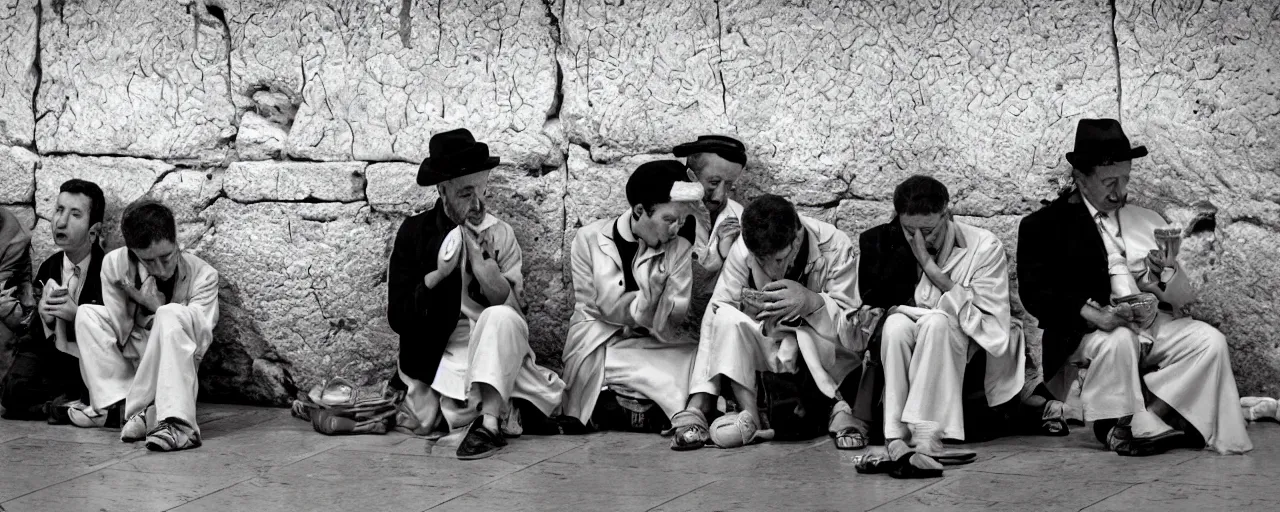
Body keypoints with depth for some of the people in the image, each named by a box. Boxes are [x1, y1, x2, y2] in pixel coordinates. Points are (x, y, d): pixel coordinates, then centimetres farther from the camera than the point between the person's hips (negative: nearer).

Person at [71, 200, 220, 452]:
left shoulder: (202, 275, -14)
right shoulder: (115, 264, -8)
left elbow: (198, 344, -18)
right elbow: (117, 330, -6)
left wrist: (157, 306, -25)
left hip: (173, 373, -3)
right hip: (128, 370, 3)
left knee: (172, 315, -31)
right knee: (87, 314, -16)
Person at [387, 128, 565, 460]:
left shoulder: (500, 234, 3)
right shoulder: (415, 232, 1)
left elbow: (514, 307, -4)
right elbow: (398, 317, -3)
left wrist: (482, 262, -19)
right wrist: (439, 274, -17)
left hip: (493, 353, 0)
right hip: (437, 360, 0)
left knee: (500, 318, -33)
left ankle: (490, 423, -35)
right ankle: (500, 409, -4)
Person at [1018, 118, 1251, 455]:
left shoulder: (1146, 221, 17)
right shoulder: (1045, 225, 3)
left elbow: (1183, 298, 14)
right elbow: (1034, 293, -8)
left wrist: (1166, 271, -10)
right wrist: (1091, 313, -23)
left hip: (1154, 326, 5)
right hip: (1086, 332, -5)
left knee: (1209, 340, -19)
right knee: (1119, 341, -36)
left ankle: (1148, 414, -22)